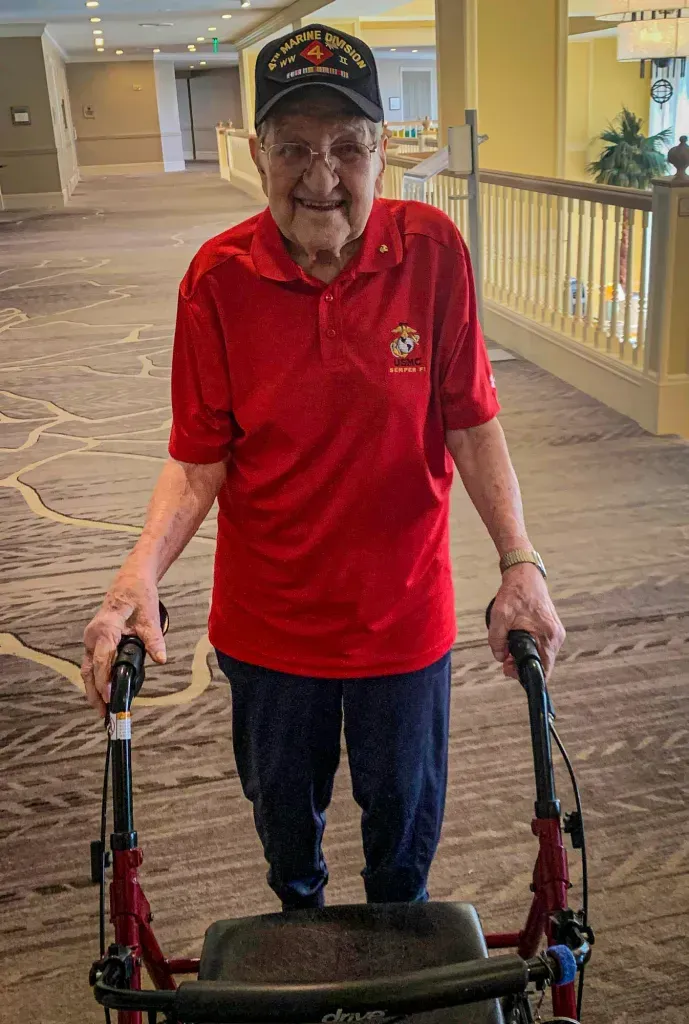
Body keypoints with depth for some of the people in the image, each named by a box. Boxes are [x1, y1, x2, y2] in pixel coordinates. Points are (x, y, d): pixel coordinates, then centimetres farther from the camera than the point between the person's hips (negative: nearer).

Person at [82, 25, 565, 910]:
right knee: (283, 804, 25)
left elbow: (472, 422, -10)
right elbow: (200, 457, -11)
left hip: (404, 612, 0)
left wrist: (520, 563, -19)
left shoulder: (432, 250, -14)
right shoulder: (219, 277, -14)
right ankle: (299, 916, 61)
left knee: (405, 807, 22)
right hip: (268, 619, 1)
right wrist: (141, 572, -25)